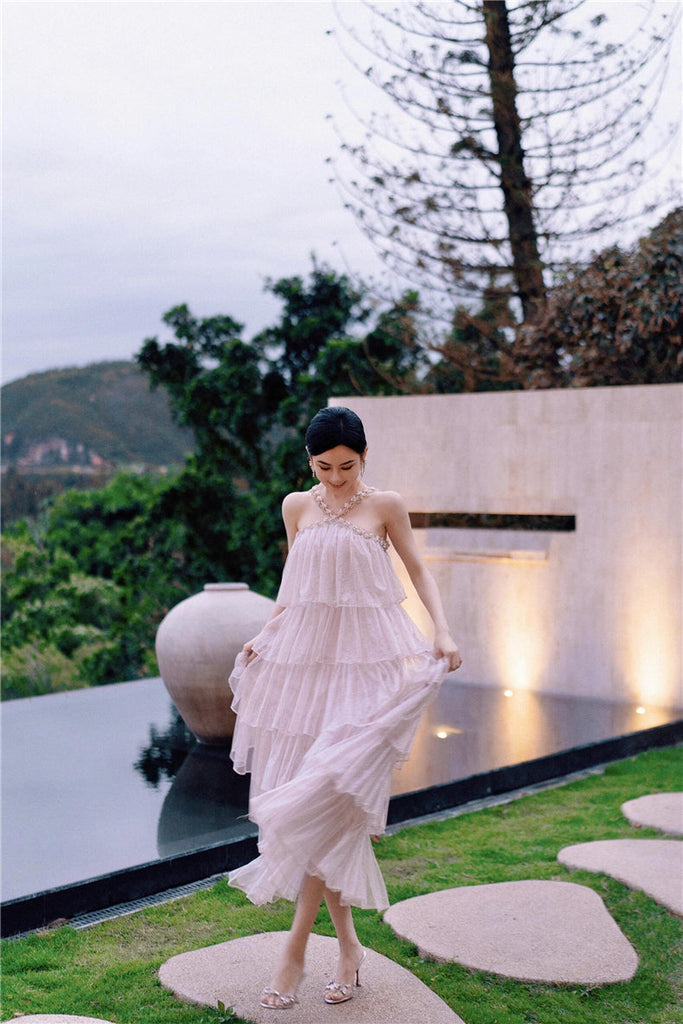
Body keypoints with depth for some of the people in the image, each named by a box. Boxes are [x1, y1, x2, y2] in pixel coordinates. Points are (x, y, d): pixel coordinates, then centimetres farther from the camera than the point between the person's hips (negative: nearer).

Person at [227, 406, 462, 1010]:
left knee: (328, 800, -13)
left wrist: (443, 632, -4)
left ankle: (295, 953, -5)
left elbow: (418, 570, 9)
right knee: (314, 806, 4)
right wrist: (266, 635, 9)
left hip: (366, 665, -4)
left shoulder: (385, 506, 2)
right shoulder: (297, 507, 10)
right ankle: (348, 943, 17)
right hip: (302, 660, 4)